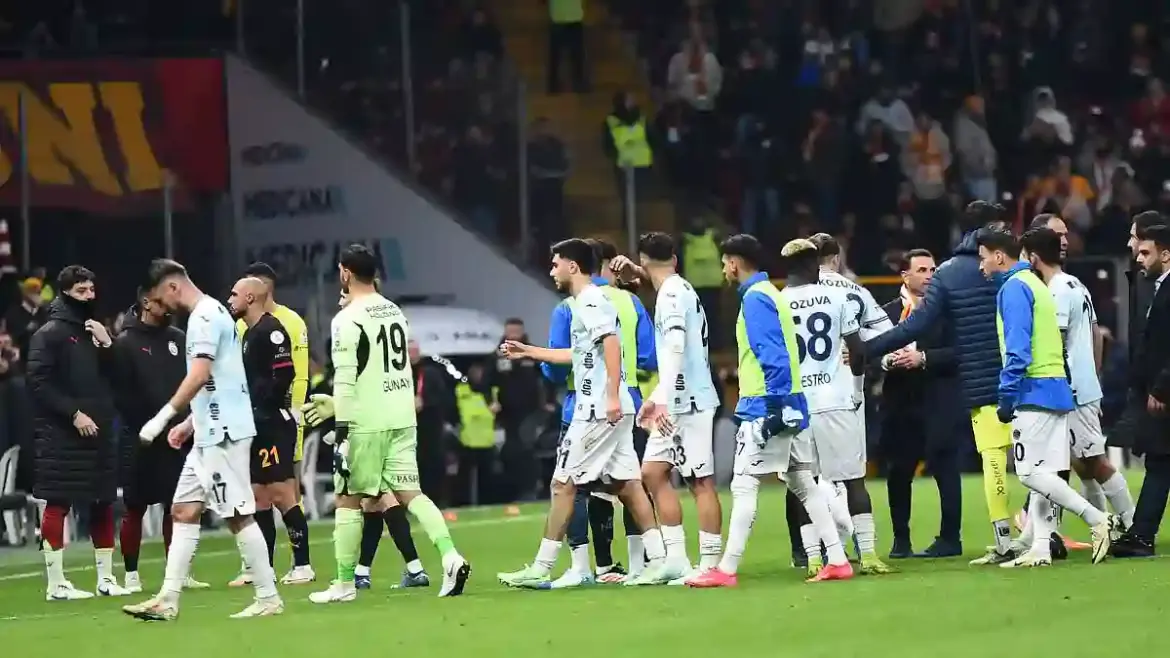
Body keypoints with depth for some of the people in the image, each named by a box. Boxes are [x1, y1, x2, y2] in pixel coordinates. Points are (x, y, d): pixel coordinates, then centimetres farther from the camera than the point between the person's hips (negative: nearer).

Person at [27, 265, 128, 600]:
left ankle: (106, 578, 17)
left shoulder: (96, 331, 15)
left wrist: (107, 345, -2)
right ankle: (56, 584, -4)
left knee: (104, 504, 9)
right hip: (61, 435, -7)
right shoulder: (50, 334, -5)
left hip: (98, 433, 7)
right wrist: (73, 414, -16)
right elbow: (39, 382, -12)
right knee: (57, 505, -5)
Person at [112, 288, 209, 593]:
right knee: (135, 507, 0)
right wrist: (144, 425, -15)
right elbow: (121, 393, -9)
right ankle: (131, 575, 6)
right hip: (142, 441, -5)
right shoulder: (125, 343, -4)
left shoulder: (178, 338, 12)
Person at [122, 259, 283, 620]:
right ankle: (168, 600, 7)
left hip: (224, 433, -10)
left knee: (238, 515, -5)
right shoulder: (208, 314, 18)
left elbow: (200, 375, -23)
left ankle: (268, 598, 0)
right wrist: (190, 423, 21)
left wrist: (163, 417, -21)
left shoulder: (206, 316, -13)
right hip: (210, 434, 10)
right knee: (184, 510, 8)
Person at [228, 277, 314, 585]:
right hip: (257, 428, 10)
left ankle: (303, 565, -7)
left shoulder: (271, 331, -13)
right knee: (259, 497, 10)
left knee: (282, 495, -10)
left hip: (273, 425, -10)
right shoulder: (249, 334, 18)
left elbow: (284, 375, -20)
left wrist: (262, 410, -18)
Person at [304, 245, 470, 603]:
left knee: (349, 499, 4)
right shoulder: (395, 312, 13)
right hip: (402, 418, 7)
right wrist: (339, 405, 27)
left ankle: (344, 583, 8)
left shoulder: (348, 319, -11)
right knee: (408, 493, 5)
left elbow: (346, 377, -16)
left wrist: (342, 427, -15)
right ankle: (451, 557, -13)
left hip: (367, 424, -7)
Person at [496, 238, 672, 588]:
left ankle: (540, 569, -2)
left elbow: (612, 343, -23)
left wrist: (613, 395, -30)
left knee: (563, 484, -5)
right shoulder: (590, 301, 20)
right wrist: (529, 351, 39)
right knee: (626, 484, 7)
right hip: (612, 412, 10)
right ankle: (659, 561, 2)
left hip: (597, 411, -10)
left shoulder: (590, 302, -10)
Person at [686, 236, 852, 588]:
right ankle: (837, 561, 8)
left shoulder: (755, 298, -11)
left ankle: (727, 569, -7)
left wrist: (774, 402, -24)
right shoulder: (770, 294, 17)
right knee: (803, 484, 10)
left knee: (744, 485, -7)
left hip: (765, 408, -10)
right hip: (789, 406, 10)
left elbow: (773, 355, -20)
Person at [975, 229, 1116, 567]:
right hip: (1056, 389, 10)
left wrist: (1006, 396, -14)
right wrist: (1012, 395, 21)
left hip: (1034, 392, -10)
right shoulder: (1034, 284, 20)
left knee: (1031, 472, -10)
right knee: (1041, 473, 7)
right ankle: (1040, 548, 4)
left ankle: (1098, 520, -11)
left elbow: (1018, 349, -17)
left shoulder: (1013, 288, -9)